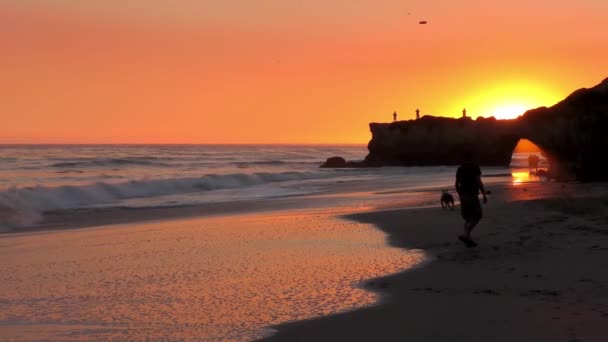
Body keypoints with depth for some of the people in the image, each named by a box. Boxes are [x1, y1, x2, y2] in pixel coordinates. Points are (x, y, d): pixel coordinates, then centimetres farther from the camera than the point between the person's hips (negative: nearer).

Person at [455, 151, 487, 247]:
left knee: (468, 218, 14)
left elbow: (457, 184, 11)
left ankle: (468, 239, 10)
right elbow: (479, 182, -17)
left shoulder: (460, 169, 9)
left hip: (463, 196, 6)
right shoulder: (475, 167, -9)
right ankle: (465, 235, -12)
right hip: (472, 195, -6)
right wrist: (484, 195, -12)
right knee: (477, 216, 3)